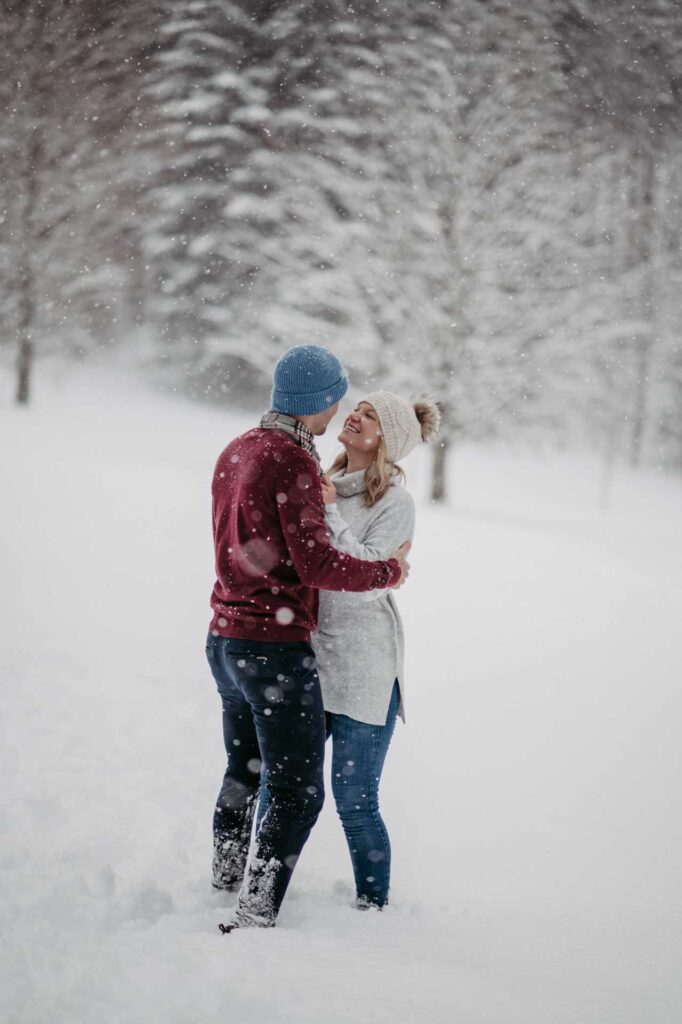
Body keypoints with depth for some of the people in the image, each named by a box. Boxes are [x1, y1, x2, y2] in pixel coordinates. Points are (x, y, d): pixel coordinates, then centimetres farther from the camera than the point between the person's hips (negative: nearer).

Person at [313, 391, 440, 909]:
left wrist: (329, 514, -17)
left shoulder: (395, 502, -7)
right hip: (308, 657, 6)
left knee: (355, 800, -1)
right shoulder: (324, 486, 11)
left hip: (362, 668, -6)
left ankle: (374, 905, 14)